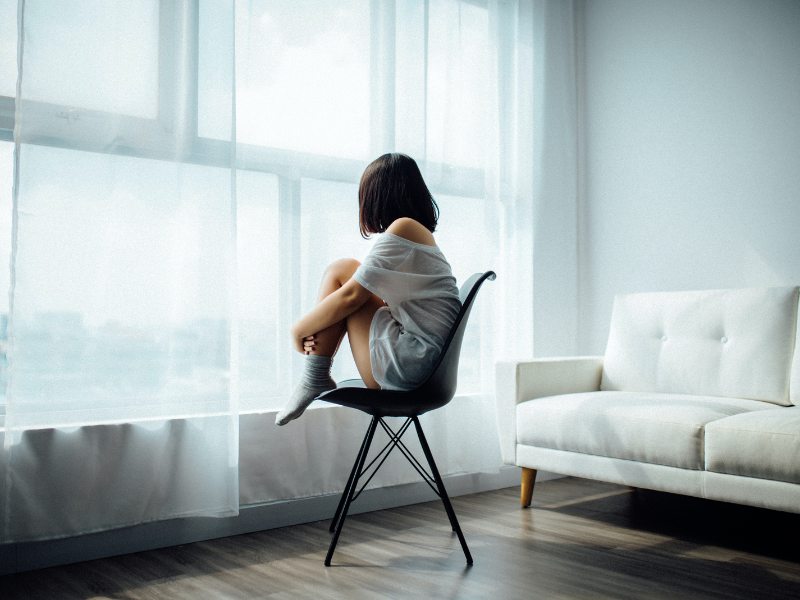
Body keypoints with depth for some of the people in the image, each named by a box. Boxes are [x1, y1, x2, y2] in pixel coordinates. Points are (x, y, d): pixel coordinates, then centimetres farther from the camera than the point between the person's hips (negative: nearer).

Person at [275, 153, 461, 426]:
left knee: (341, 271, -2)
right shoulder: (422, 234, 19)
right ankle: (315, 380, 7)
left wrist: (300, 329, 3)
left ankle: (313, 380, 0)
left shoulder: (403, 227, -9)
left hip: (407, 363, -10)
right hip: (426, 368, 10)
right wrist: (314, 328, 5)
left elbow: (351, 296, -11)